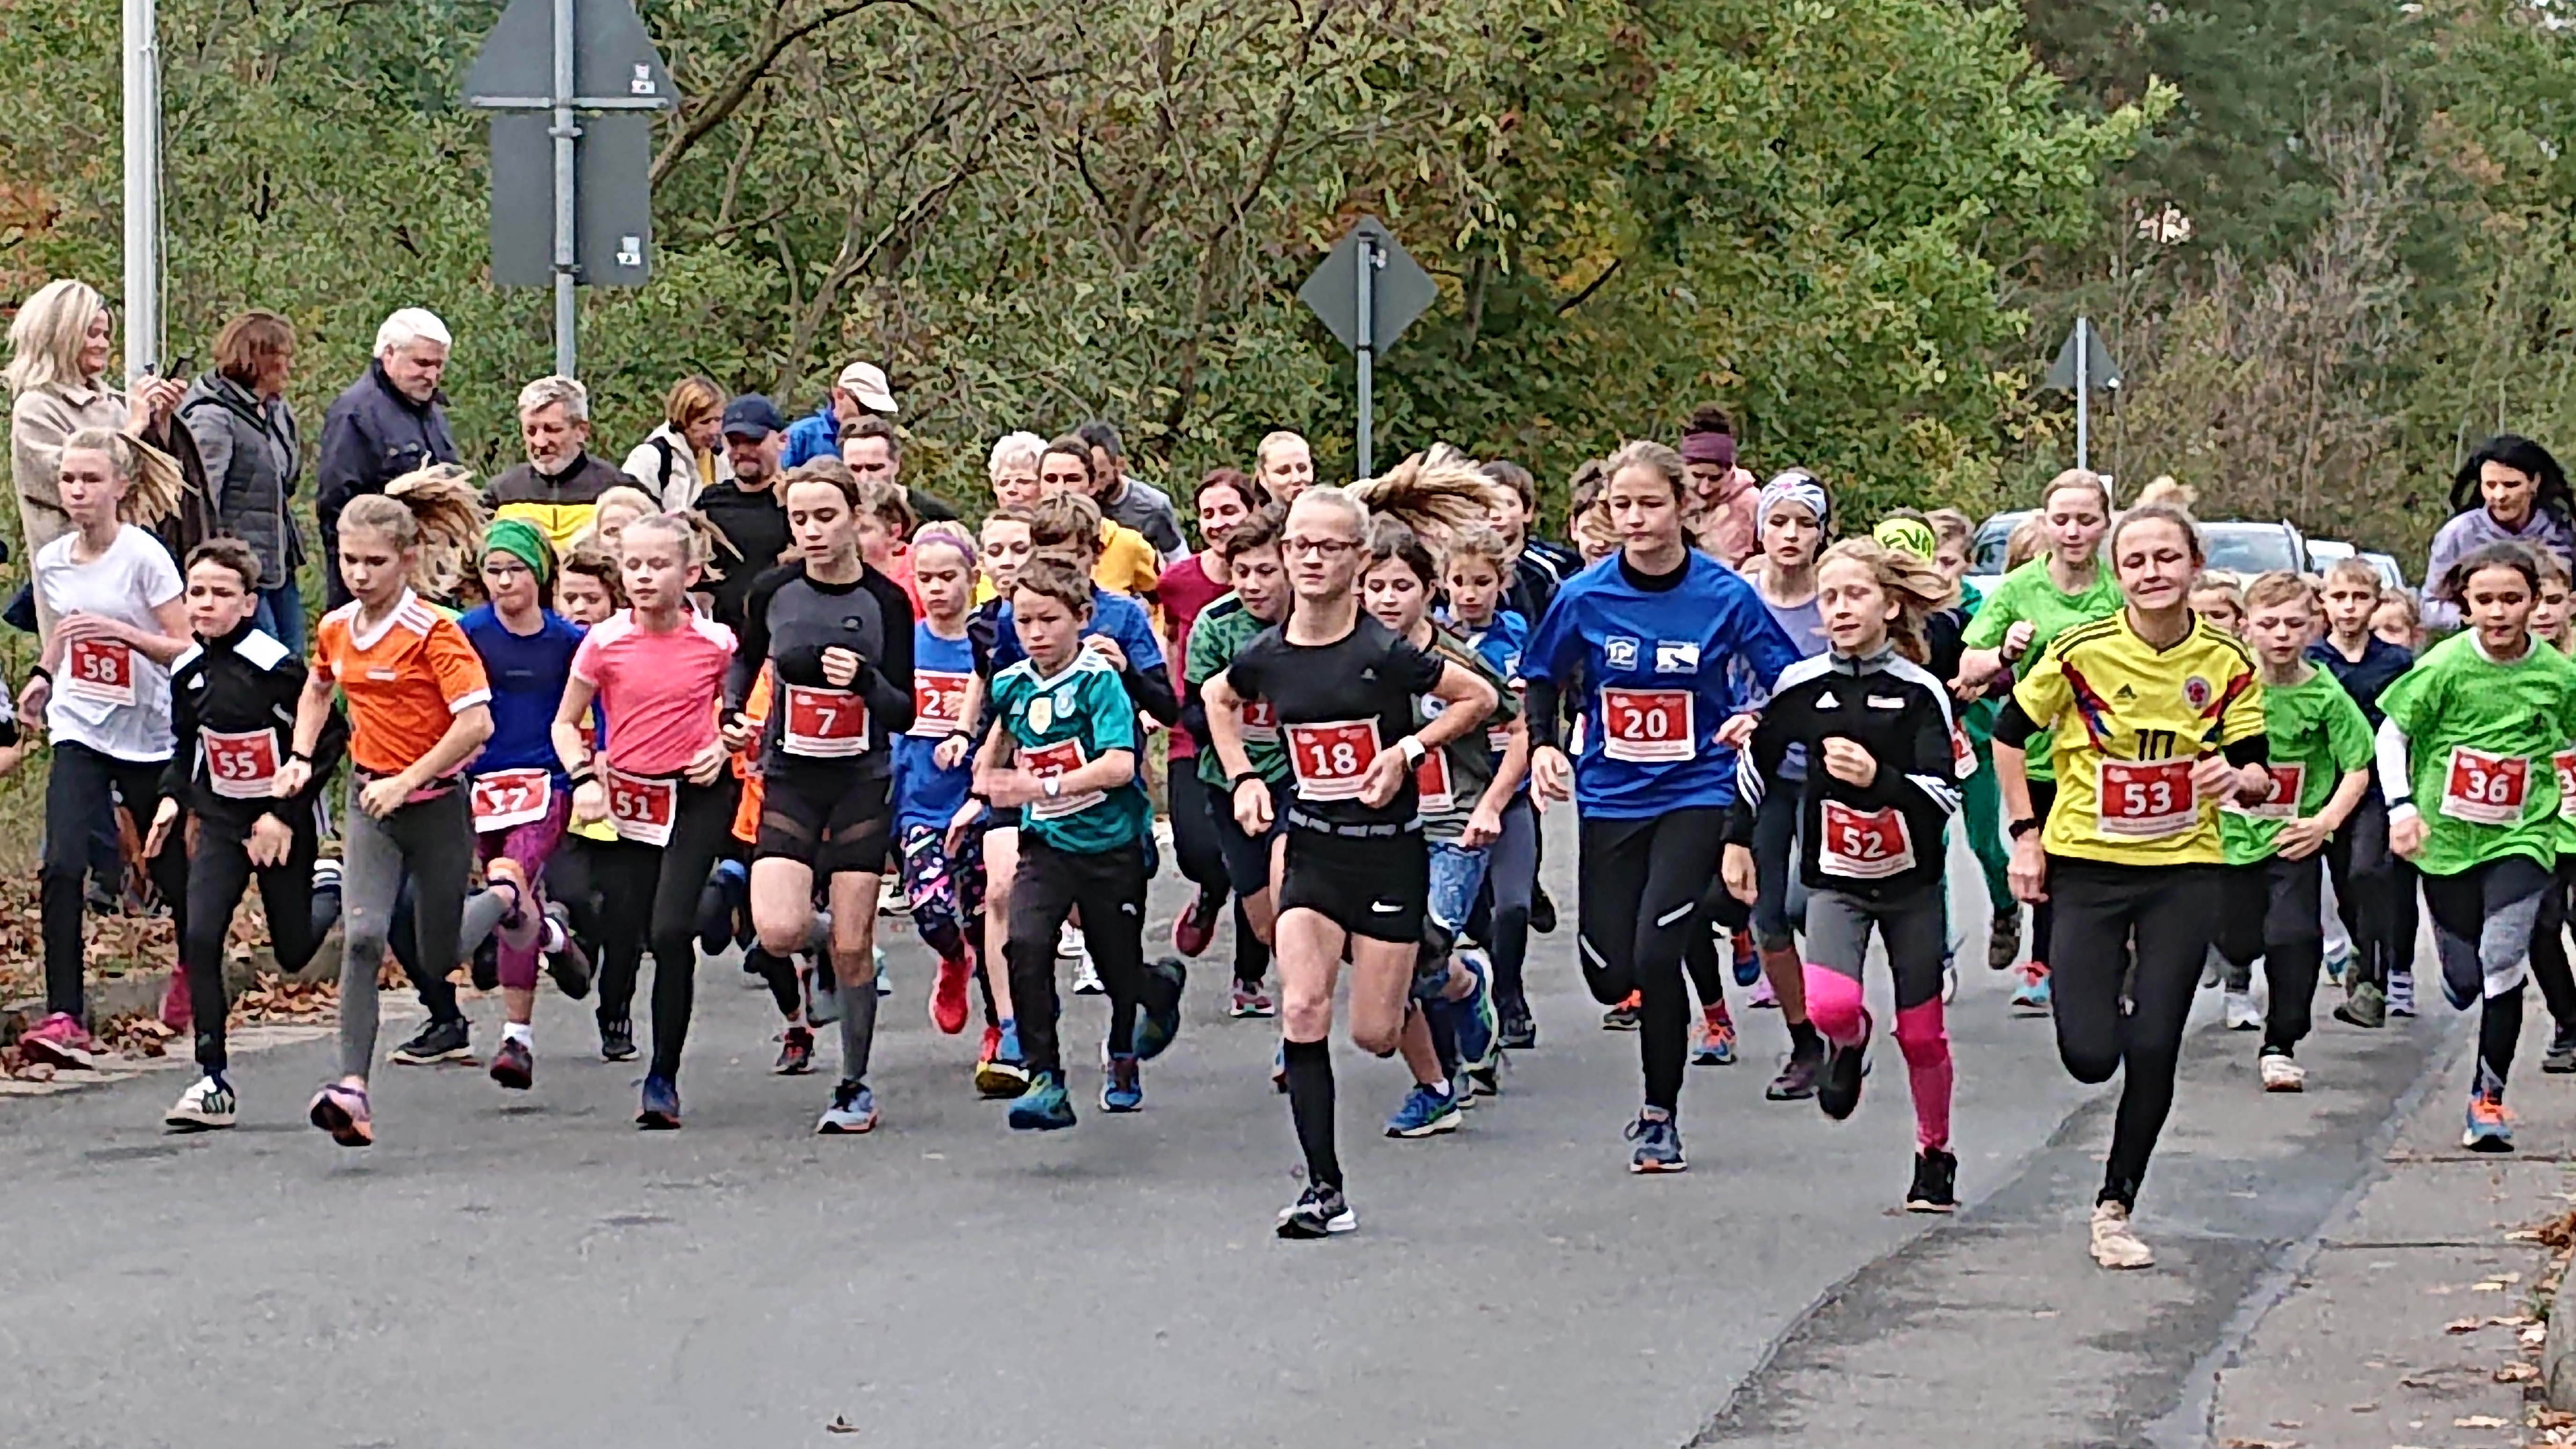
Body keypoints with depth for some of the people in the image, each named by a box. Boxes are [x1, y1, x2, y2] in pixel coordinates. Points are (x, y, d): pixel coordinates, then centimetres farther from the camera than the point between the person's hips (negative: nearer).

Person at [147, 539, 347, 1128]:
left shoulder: (275, 667, -20)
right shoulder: (188, 671, -1)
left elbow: (330, 738, -15)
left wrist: (286, 813, -17)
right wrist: (172, 797, -1)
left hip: (285, 826, -4)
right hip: (221, 822, 4)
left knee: (293, 952, 8)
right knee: (199, 938, -14)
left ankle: (327, 887, 43)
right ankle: (213, 1080, -10)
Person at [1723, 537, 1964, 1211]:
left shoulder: (1919, 689, -9)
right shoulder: (1800, 686, -4)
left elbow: (1944, 794, -15)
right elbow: (1757, 762, 13)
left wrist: (1878, 777, -30)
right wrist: (1737, 840, 14)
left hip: (1911, 879, 0)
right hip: (1835, 877, 0)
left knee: (1921, 1030, 6)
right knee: (1830, 1004, -24)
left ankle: (1935, 1157, 27)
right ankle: (1849, 1045, 13)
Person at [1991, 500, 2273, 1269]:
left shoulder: (2228, 663, -5)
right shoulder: (2082, 653, -11)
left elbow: (2257, 773, 2)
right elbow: (2009, 735, 3)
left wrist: (2238, 777, -22)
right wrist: (2026, 835, -2)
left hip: (2186, 868, 1)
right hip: (2087, 862, -1)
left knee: (2153, 1053, -5)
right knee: (2089, 1055, -7)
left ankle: (2115, 1207, 12)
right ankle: (2106, 988, 30)